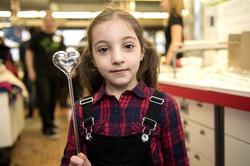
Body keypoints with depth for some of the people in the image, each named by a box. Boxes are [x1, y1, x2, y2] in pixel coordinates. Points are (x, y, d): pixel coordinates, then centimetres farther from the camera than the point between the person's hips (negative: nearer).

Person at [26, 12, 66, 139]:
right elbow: (29, 53, 1)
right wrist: (30, 70, -7)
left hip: (55, 73, 4)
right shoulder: (37, 36, 1)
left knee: (52, 99, 10)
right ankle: (47, 128, -4)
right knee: (44, 100, -10)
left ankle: (50, 122, 27)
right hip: (41, 73, -4)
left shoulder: (58, 38, 13)